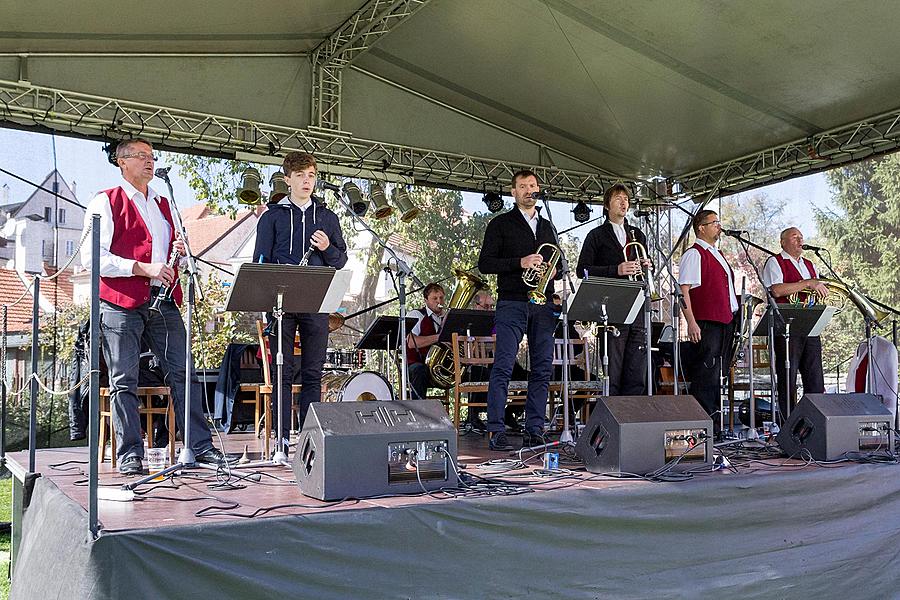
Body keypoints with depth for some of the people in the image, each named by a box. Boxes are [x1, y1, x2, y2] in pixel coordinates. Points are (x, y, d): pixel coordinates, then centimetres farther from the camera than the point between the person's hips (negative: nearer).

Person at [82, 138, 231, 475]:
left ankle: (201, 447, 6)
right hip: (122, 304, -5)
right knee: (124, 382, -2)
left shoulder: (163, 205, 22)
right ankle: (130, 455, 5)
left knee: (183, 375, 2)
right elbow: (92, 257, -8)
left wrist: (178, 253, 7)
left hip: (164, 301, 5)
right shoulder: (105, 203, 2)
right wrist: (142, 268, -15)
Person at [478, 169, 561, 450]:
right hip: (512, 303, -5)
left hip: (543, 304, 5)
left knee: (542, 368, 3)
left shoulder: (547, 226, 21)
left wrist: (555, 268, 4)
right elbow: (485, 263, -2)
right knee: (503, 367, -10)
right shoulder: (500, 224, 5)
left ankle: (534, 431, 9)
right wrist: (520, 263, -14)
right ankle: (496, 431, -6)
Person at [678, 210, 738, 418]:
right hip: (705, 324, -9)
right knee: (705, 375, -8)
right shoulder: (694, 254, -8)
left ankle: (714, 416, 19)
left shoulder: (717, 254, 20)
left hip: (724, 323, 9)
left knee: (716, 374, 12)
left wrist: (731, 319, 19)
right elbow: (683, 291, -16)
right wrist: (691, 323, -23)